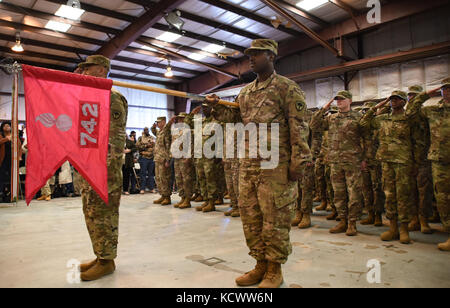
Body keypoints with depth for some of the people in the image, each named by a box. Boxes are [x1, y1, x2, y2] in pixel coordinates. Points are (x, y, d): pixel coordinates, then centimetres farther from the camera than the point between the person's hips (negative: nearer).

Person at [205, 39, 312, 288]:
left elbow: (298, 128, -8)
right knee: (250, 216, 10)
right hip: (248, 165, 7)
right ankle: (261, 265, 25)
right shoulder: (245, 92, 19)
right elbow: (238, 121, 21)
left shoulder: (287, 88, -2)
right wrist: (218, 108, 6)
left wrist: (298, 163, -14)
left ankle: (274, 270, 16)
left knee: (275, 218, 1)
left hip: (276, 165, -7)